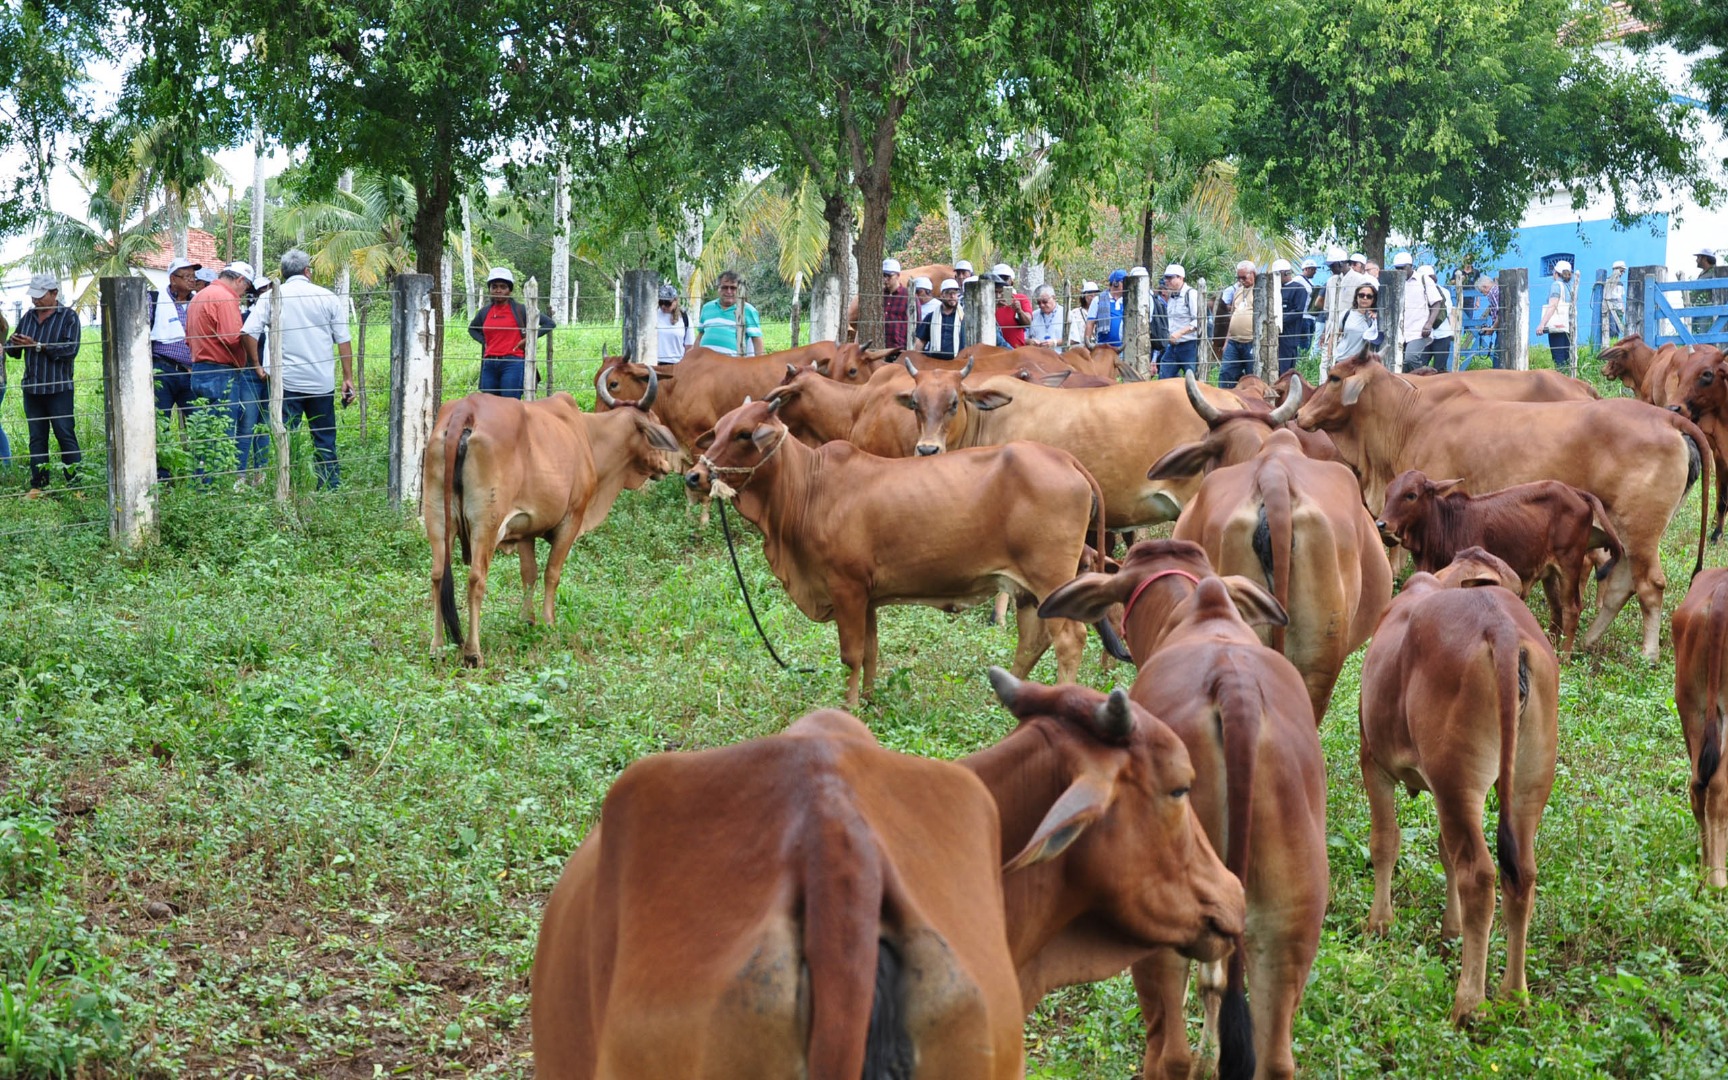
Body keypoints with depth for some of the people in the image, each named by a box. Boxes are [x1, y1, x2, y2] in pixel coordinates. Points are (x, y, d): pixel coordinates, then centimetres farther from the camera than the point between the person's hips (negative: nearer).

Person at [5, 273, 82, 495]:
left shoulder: (68, 317, -3)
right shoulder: (28, 317, 14)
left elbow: (70, 349, -16)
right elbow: (14, 351, 15)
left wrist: (37, 345, -17)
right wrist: (13, 344, -9)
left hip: (58, 388, -5)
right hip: (31, 387, 5)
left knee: (65, 435, -6)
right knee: (36, 437, 7)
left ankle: (76, 482, -3)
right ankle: (38, 484, 10)